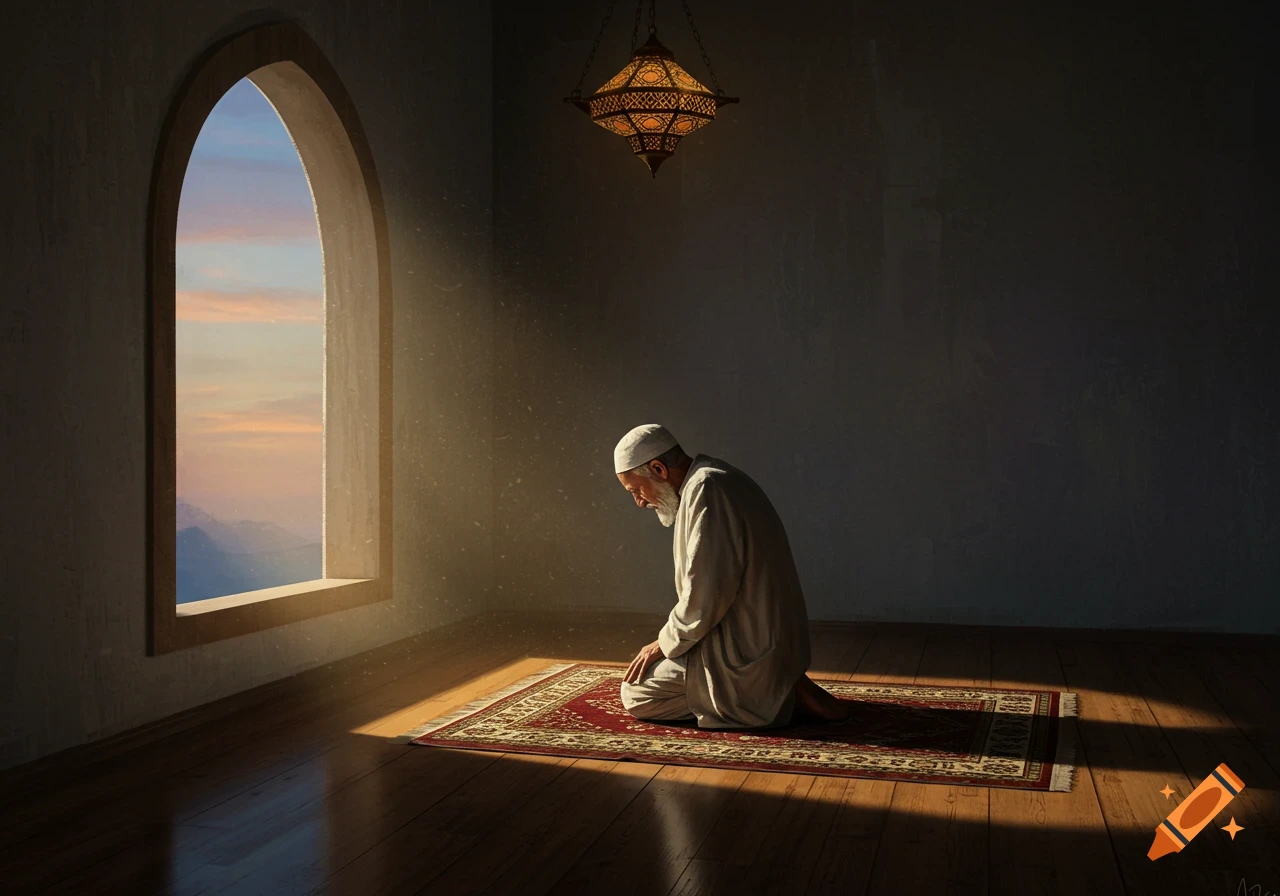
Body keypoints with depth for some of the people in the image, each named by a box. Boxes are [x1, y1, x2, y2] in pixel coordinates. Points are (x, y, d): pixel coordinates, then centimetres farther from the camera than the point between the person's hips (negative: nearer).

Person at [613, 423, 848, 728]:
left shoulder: (704, 488, -20)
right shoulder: (715, 479, 13)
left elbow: (706, 595, -25)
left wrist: (664, 644, -10)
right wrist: (670, 640, 15)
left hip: (744, 649, -11)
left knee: (636, 693, -6)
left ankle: (778, 696, -6)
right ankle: (776, 687, 11)